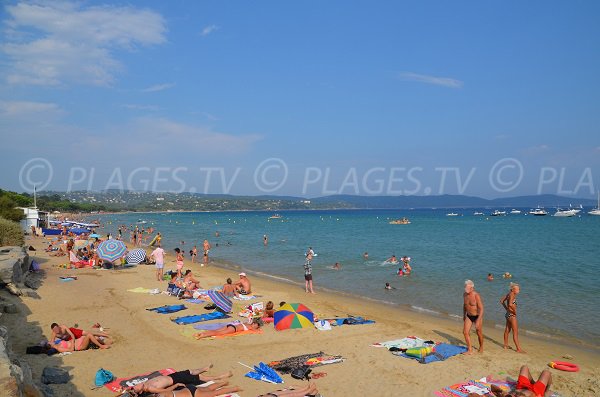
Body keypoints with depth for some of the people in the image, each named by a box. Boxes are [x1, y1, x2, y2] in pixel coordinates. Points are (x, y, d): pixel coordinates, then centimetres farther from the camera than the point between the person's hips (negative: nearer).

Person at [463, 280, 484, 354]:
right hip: (468, 316, 5)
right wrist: (464, 315, 20)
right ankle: (470, 350, 3)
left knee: (479, 333, 11)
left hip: (477, 316, -5)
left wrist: (478, 321, -29)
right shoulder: (465, 295, -3)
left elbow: (481, 309, -24)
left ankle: (481, 347, 35)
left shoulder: (476, 296, -23)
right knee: (465, 332, -5)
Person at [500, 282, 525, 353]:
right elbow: (510, 304, -37)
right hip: (512, 315, -10)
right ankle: (518, 349, 2)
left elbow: (502, 301, 18)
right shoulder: (512, 295, -21)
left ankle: (506, 345, 32)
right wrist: (515, 311, -23)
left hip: (508, 314, 10)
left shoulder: (509, 294, 6)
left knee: (507, 330, 20)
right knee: (515, 333, -3)